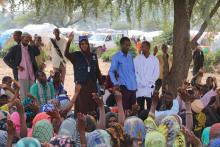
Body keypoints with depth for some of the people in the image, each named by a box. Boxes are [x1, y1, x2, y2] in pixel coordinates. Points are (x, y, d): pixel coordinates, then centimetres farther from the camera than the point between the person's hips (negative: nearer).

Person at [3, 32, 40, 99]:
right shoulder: (15, 48, 1)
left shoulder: (31, 48, 13)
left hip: (31, 75, 4)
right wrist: (16, 67, -8)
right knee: (24, 95, -5)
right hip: (22, 75, -4)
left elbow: (37, 53, -2)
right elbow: (6, 59, -1)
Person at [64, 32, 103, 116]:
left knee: (93, 109, 2)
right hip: (81, 86, -3)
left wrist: (101, 83, 12)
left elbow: (97, 71, 15)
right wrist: (69, 41, -33)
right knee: (82, 109, -6)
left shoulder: (93, 56, 10)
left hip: (92, 86, 3)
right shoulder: (76, 56, 1)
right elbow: (66, 54, -19)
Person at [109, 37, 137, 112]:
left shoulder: (130, 56, 15)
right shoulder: (116, 57, -2)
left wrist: (135, 83, 14)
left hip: (133, 87, 6)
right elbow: (111, 71, -4)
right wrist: (115, 83, -15)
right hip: (124, 87, -6)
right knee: (124, 109, -9)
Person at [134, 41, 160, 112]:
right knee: (140, 108, -2)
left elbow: (156, 73, 4)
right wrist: (140, 82, -9)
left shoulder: (154, 59, 7)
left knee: (150, 108, -3)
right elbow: (134, 72, 3)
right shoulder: (137, 59, 7)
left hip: (150, 88, 0)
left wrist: (149, 82, -8)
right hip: (139, 88, 0)